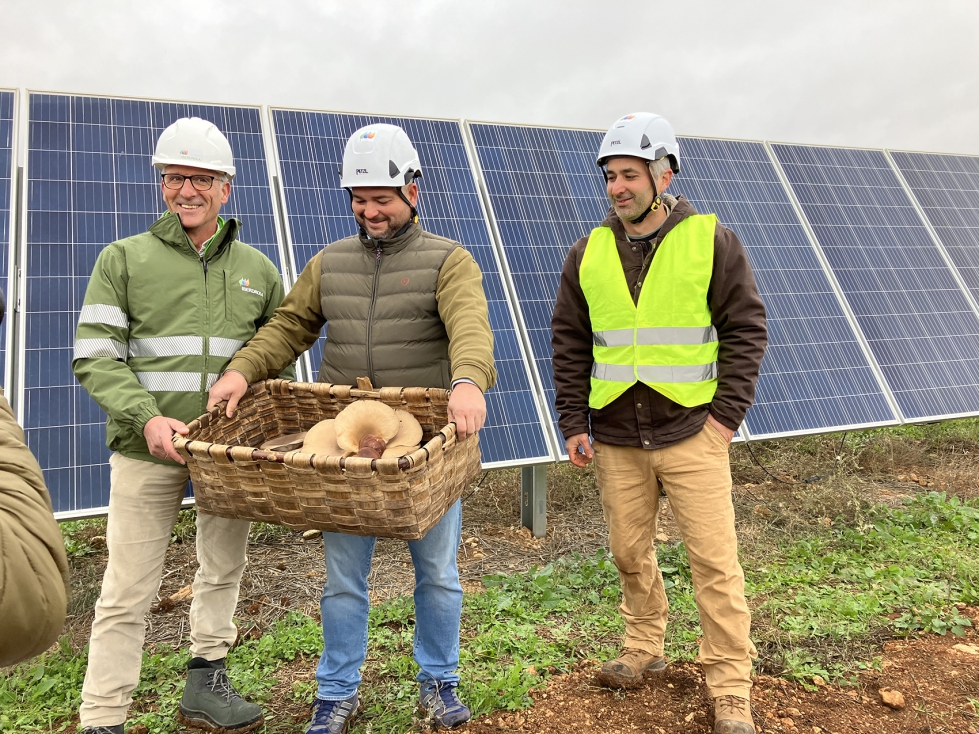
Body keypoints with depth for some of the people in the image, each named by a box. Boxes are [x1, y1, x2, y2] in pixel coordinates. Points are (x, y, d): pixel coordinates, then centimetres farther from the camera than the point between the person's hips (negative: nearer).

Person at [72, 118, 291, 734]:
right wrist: (147, 417, -20)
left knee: (224, 569, 15)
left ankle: (205, 684, 34)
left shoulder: (257, 269, 10)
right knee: (128, 591, 2)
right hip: (147, 448, -3)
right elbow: (95, 356, -5)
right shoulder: (125, 259, 1)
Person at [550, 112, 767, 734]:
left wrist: (727, 413, -7)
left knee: (715, 562, 0)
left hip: (692, 433, -3)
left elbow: (746, 328, -1)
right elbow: (570, 344, 10)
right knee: (630, 553, 14)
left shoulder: (711, 240, -2)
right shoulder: (589, 253, 6)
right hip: (615, 439, 3)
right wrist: (573, 424, 5)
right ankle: (644, 651, 36)